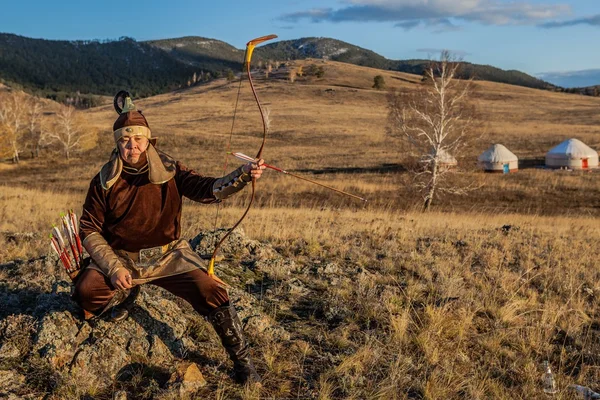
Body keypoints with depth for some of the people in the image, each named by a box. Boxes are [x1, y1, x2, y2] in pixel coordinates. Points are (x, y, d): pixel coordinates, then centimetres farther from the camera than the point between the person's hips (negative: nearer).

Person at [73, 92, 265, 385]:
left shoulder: (169, 171, -8)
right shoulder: (104, 182, -6)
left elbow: (207, 190, -21)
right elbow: (89, 230, -2)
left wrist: (243, 175, -40)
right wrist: (114, 268, -14)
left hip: (167, 254, -1)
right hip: (121, 257, 1)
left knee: (210, 291, -22)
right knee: (86, 291, -23)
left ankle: (241, 361, -4)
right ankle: (125, 294, 17)